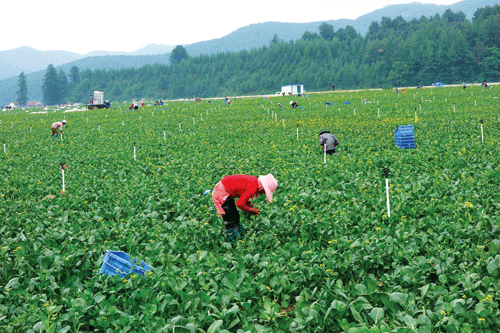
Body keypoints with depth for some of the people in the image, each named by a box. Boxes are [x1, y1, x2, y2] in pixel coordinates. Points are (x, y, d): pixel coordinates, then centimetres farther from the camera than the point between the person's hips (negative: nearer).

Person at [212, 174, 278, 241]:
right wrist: (250, 210, -11)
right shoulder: (253, 188, -26)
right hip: (222, 193, -10)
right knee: (229, 219, -4)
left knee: (235, 215, 19)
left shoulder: (254, 181, 4)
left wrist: (249, 204, 5)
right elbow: (239, 204, -26)